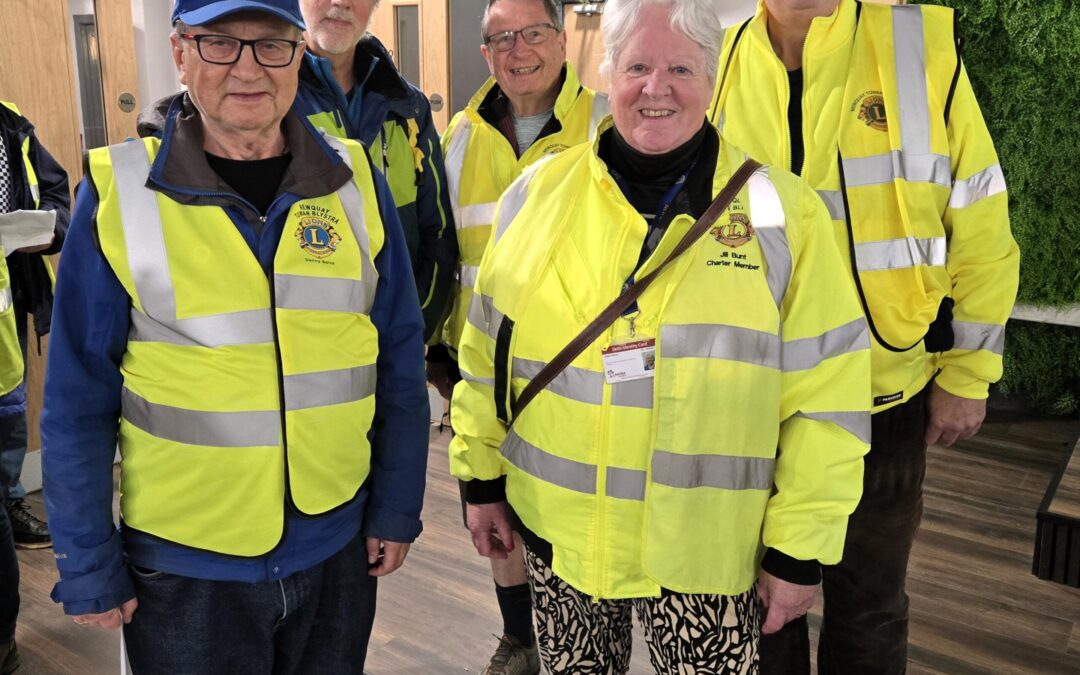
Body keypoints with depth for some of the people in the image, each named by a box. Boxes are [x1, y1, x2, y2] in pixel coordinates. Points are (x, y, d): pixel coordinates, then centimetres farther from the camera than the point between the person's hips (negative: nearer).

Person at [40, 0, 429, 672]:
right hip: (182, 568, -1)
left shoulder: (357, 182, -5)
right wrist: (87, 566, -3)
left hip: (338, 549, 2)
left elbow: (399, 361, 0)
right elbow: (79, 399, -6)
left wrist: (397, 507, 1)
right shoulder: (119, 194, -10)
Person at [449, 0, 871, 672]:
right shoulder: (537, 196, 0)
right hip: (558, 532, 3)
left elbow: (824, 396, -6)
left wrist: (800, 548, -6)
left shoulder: (781, 212, -6)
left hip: (706, 551, -2)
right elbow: (487, 351, 8)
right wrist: (482, 477, 10)